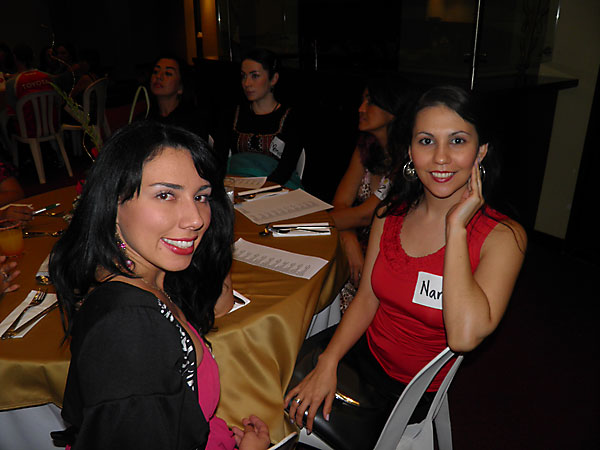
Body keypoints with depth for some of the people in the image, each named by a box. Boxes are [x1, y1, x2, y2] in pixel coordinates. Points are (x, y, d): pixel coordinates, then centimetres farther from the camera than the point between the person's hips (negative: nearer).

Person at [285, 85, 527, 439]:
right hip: (364, 352, 4)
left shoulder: (503, 236, -19)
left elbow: (464, 337, -33)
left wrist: (456, 226, -28)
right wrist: (328, 362, -12)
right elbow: (367, 298, 1)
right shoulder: (392, 214, -4)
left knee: (316, 421, -9)